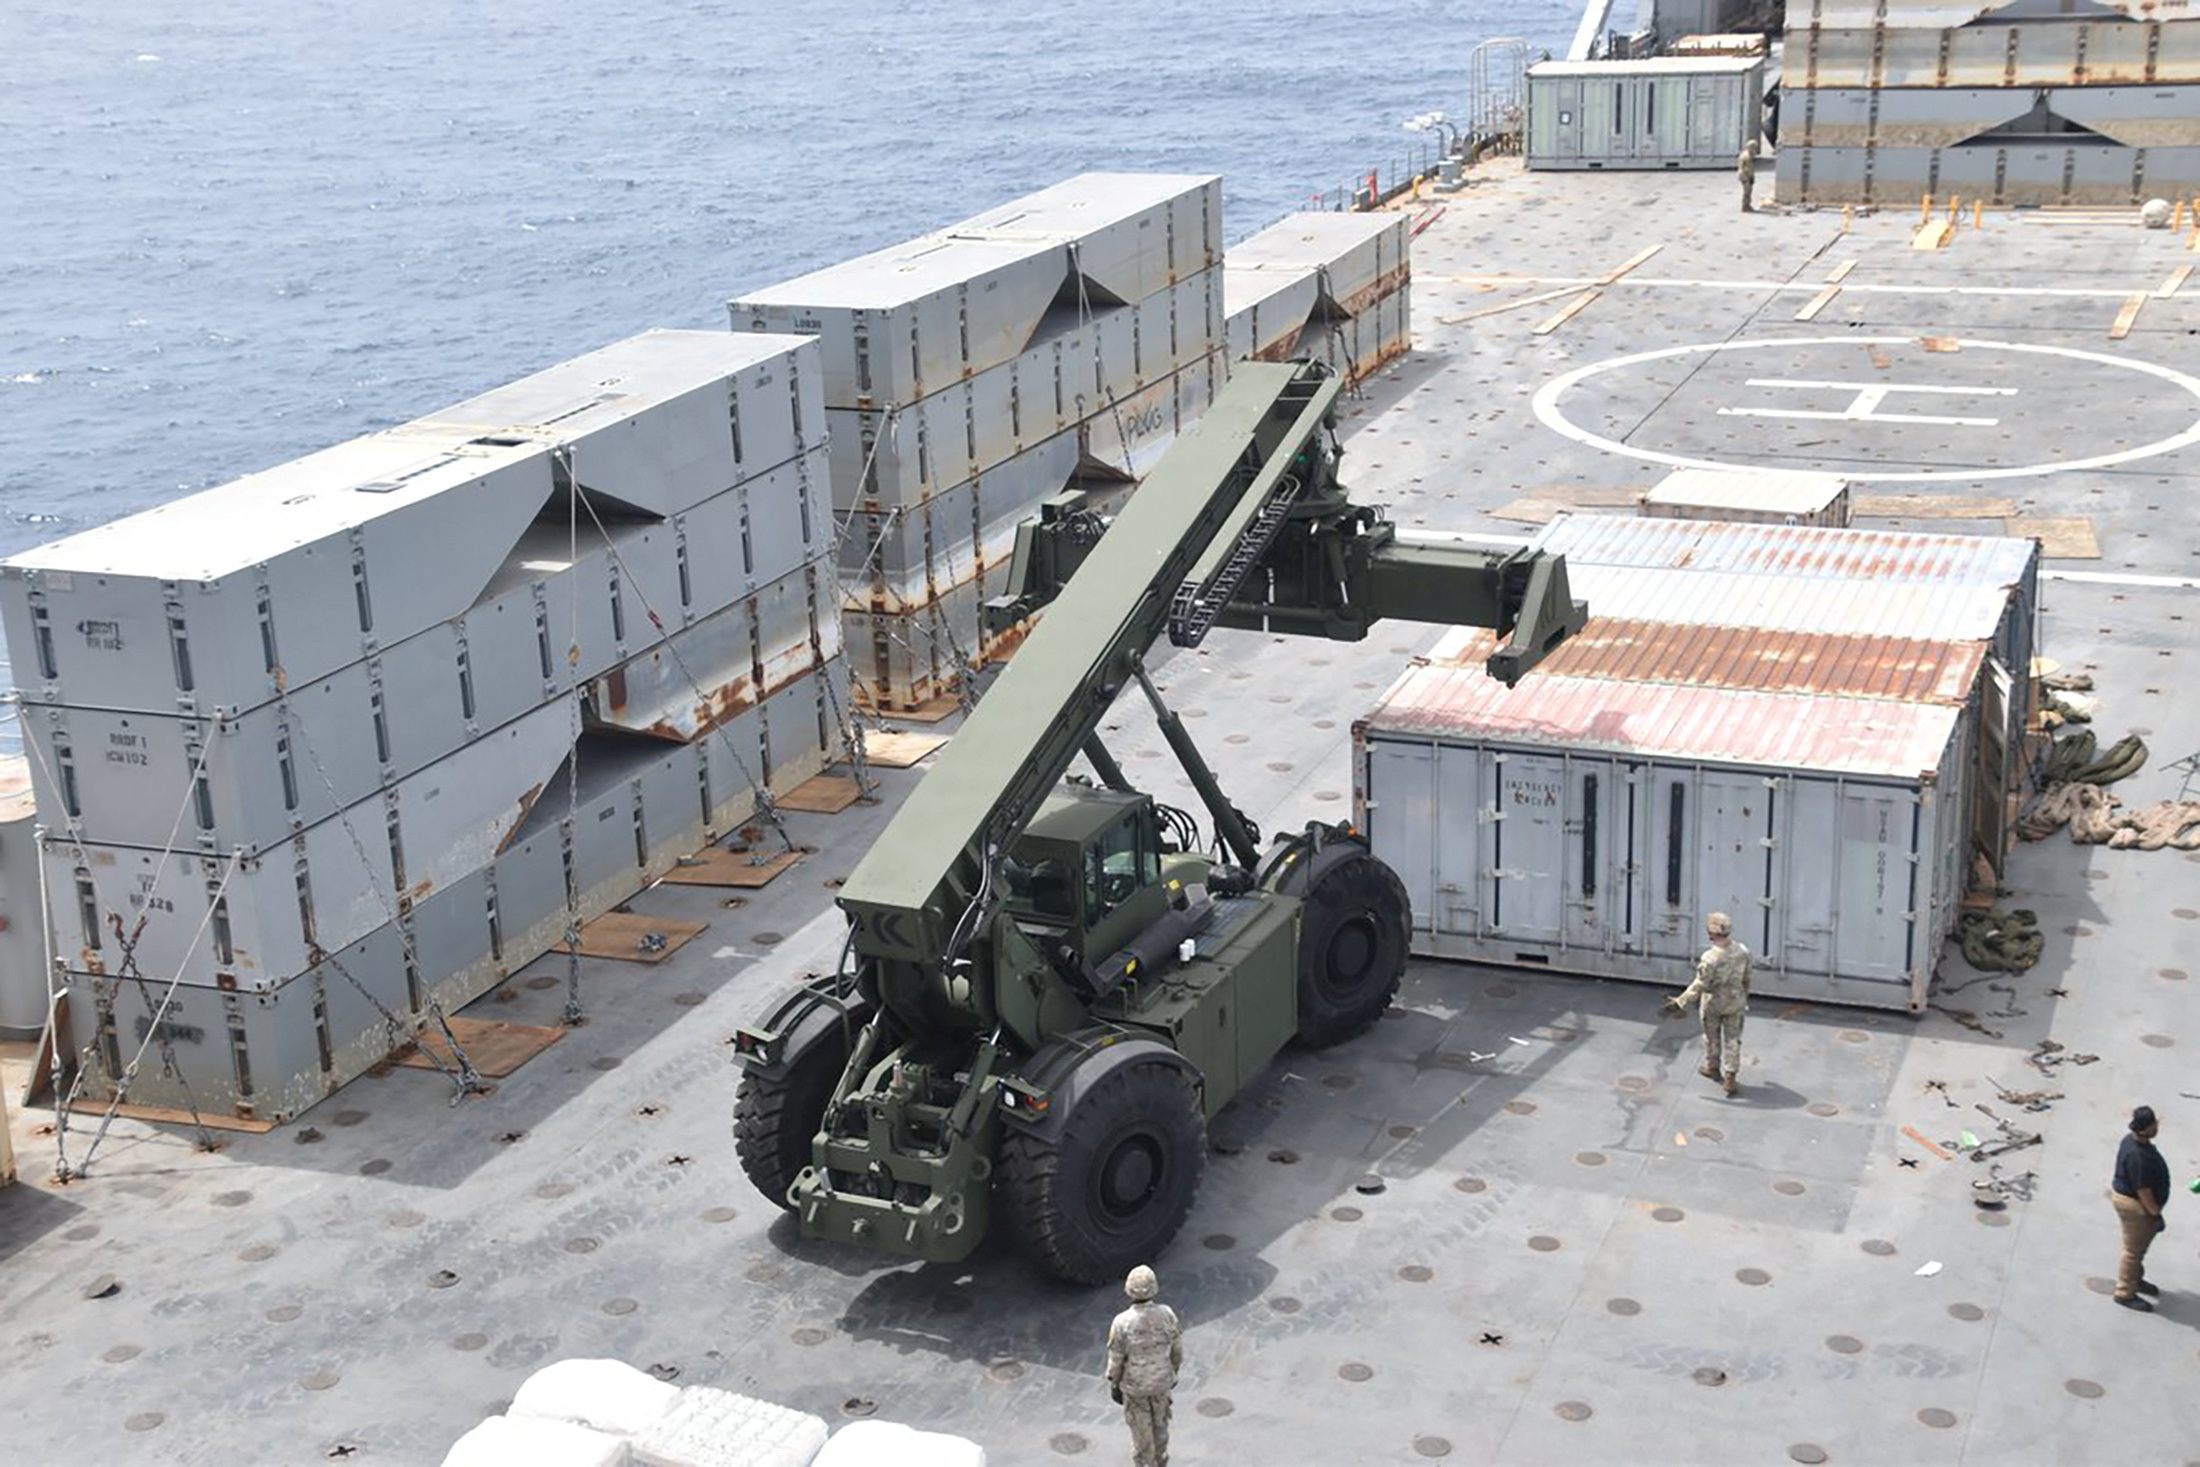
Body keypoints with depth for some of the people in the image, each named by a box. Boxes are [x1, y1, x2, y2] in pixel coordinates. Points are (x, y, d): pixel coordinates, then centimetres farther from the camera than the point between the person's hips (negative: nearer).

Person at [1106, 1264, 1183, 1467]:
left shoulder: (1122, 1323, -31)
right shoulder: (1166, 1315, -23)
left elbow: (1115, 1360, -17)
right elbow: (1177, 1349, -7)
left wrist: (1114, 1386, 0)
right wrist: (1174, 1371, 13)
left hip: (1134, 1384, -3)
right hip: (1162, 1380, 3)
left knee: (1141, 1429, 18)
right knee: (1159, 1422, 27)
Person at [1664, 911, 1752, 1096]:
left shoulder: (1709, 958, -29)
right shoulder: (1742, 952, -14)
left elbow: (1700, 985, -25)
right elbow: (1746, 978, 2)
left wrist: (1680, 1001, -19)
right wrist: (1745, 995, 21)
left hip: (1712, 1004, -3)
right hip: (1735, 1003, 3)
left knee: (1712, 1037, 20)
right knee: (1732, 1039, 12)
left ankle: (1712, 1068, 40)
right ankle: (1730, 1078, 12)